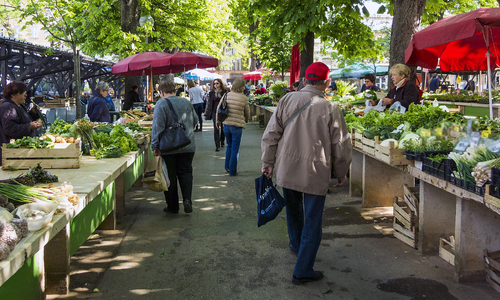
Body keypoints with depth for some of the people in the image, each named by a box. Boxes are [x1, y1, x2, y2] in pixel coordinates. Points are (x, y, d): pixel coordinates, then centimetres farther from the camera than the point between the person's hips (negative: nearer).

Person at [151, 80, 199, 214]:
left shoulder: (161, 104, -10)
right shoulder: (186, 102, 6)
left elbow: (157, 127, -15)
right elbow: (195, 121, 18)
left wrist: (155, 146, -10)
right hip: (188, 146, 4)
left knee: (170, 176, 6)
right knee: (186, 172, 13)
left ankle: (172, 206, 13)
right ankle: (187, 199, -5)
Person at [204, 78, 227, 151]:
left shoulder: (225, 91, -2)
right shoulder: (212, 93, 5)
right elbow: (209, 103, 8)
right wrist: (206, 114, 6)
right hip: (215, 112, 1)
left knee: (223, 128, 9)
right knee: (216, 129, -5)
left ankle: (222, 141, 32)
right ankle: (217, 145, -2)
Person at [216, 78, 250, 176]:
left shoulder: (227, 95, 0)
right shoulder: (244, 98, -8)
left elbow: (218, 109, 5)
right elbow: (247, 113, 4)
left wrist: (218, 121, 20)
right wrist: (246, 120, 26)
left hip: (226, 125, 4)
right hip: (237, 126, -4)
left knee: (229, 146, 23)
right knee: (235, 149, 7)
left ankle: (227, 166, 28)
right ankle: (232, 171, 12)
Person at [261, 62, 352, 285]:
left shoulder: (287, 100, -3)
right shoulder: (330, 109, -10)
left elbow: (270, 134, -1)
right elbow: (341, 146, -4)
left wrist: (268, 162, 9)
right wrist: (341, 174, 10)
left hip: (286, 171, 4)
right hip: (316, 174, -4)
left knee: (293, 211, 26)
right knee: (312, 222, 7)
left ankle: (297, 245, 50)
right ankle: (303, 271, 12)